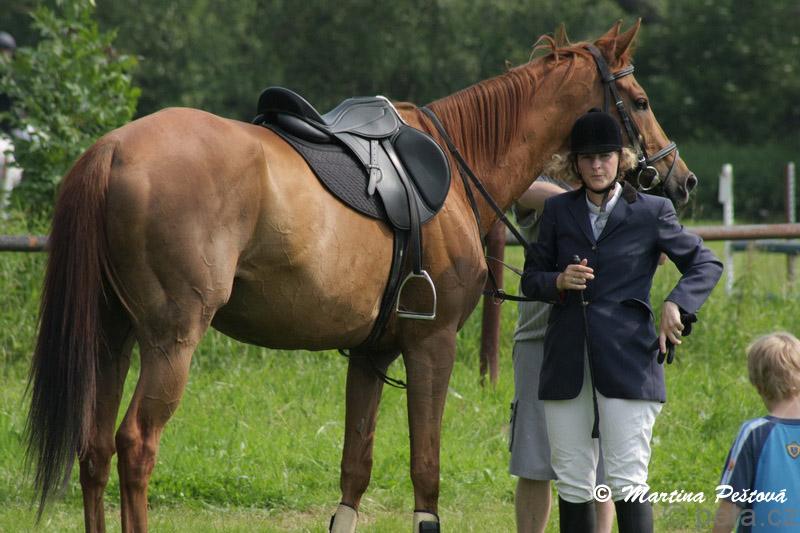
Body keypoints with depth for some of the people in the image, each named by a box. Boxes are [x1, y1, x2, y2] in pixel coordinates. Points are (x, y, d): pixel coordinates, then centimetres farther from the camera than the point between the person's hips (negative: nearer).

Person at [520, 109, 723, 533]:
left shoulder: (651, 212, 2)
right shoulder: (557, 211, 10)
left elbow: (706, 263, 9)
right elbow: (530, 278, 14)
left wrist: (676, 304, -8)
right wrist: (558, 281, -9)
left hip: (628, 359, -3)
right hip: (567, 364, 3)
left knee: (627, 481, -8)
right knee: (572, 483, 6)